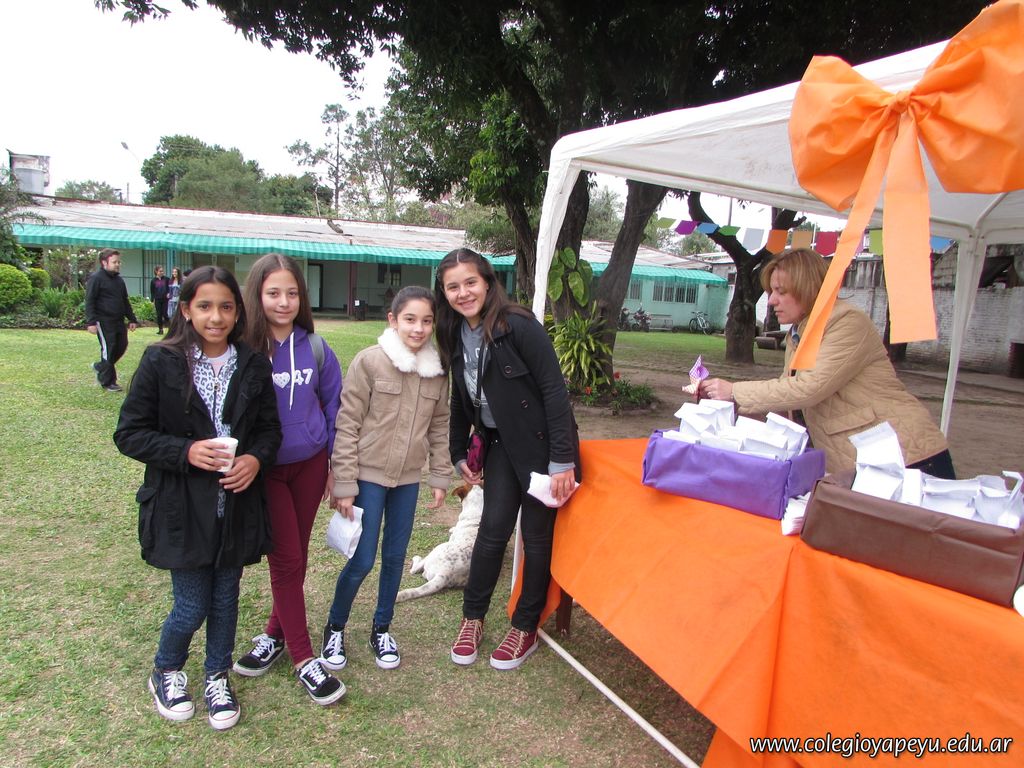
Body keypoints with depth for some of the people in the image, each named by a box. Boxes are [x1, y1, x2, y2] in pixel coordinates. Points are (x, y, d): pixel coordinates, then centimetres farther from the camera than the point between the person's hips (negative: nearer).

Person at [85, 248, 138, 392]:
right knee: (108, 349, -5)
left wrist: (132, 319, 18)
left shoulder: (119, 279, 16)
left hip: (118, 321, 8)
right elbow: (89, 301, -12)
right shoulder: (96, 278, -8)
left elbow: (125, 301, 23)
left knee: (122, 346, 8)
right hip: (104, 321, -8)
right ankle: (107, 382, 5)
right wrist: (91, 322, -19)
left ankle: (100, 366, 31)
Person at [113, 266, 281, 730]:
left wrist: (256, 458, -14)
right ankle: (166, 673, 38)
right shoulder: (160, 363, -9)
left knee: (226, 598, 15)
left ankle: (217, 677, 39)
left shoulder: (253, 366, 0)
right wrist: (186, 451, -21)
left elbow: (270, 428, 6)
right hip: (182, 508, -2)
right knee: (192, 606, 7)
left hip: (237, 506, 3)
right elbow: (129, 434, -7)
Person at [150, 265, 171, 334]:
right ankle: (160, 329, 12)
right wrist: (152, 301, 2)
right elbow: (152, 292, 6)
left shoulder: (166, 279, 1)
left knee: (165, 314, -7)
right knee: (159, 315, 4)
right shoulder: (153, 281, 2)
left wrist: (169, 293, -10)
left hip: (165, 299, -1)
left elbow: (169, 287, 9)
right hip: (157, 300, 1)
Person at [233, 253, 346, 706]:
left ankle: (275, 634, 35)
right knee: (286, 558, 1)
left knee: (297, 554, 14)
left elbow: (334, 405, 5)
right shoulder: (244, 349, -11)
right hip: (264, 469, -3)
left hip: (309, 463, 3)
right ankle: (303, 659, 13)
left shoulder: (314, 347, -3)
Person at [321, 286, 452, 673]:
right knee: (362, 561, 2)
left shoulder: (437, 371, 0)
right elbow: (347, 425, -12)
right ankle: (334, 628, 27)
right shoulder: (369, 361, -14)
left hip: (408, 478, 4)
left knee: (395, 557, 13)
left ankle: (381, 629, 34)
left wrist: (440, 477, 7)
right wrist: (344, 484, -13)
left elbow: (439, 427, 9)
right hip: (368, 475, -4)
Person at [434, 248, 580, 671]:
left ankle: (526, 628, 24)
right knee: (492, 529, 5)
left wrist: (563, 459, -23)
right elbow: (461, 401, 13)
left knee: (537, 536, 6)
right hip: (502, 444, 5)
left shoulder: (518, 326, -20)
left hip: (541, 445, -5)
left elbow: (554, 390, -22)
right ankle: (473, 617, 24)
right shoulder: (456, 337, 2)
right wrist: (458, 453, 12)